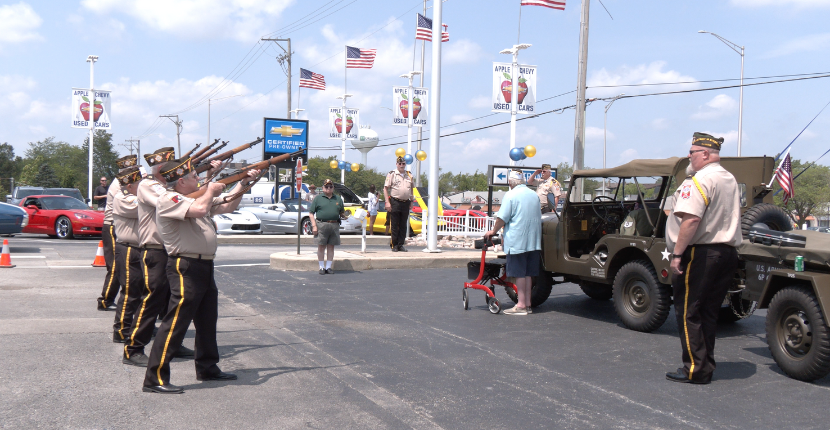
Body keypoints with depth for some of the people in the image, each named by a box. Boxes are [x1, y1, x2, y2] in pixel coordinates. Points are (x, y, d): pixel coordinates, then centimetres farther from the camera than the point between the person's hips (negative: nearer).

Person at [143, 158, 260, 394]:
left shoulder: (197, 197, 17)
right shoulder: (168, 199, -11)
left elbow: (227, 206, 25)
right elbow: (199, 209, -28)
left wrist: (243, 183, 19)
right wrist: (211, 190, -9)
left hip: (204, 266, 10)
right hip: (185, 267, -10)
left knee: (207, 320, 18)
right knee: (175, 322, -10)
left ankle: (207, 368, 32)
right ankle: (155, 379, -6)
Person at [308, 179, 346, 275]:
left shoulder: (338, 199, 17)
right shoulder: (318, 198, 6)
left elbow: (342, 212, 21)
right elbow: (311, 213, 2)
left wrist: (344, 215, -3)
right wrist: (314, 226, -8)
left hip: (334, 225, 3)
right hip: (321, 224, -3)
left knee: (331, 246, 5)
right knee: (321, 246, 0)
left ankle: (328, 267, 13)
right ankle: (322, 267, 8)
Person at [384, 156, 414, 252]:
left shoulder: (409, 175, 14)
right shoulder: (391, 174, -1)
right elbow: (385, 188, -4)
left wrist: (411, 201, 16)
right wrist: (387, 202, -11)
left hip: (406, 203, 4)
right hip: (395, 203, -4)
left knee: (403, 226, 7)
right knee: (394, 226, 0)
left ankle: (400, 245, 14)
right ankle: (394, 245, 7)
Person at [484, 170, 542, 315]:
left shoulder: (511, 195, -10)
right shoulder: (533, 195, 12)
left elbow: (502, 218, -12)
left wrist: (493, 231, 3)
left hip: (517, 241, -7)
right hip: (533, 241, 7)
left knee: (519, 273, -2)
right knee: (528, 273, 11)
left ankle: (521, 305, -1)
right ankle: (528, 303, 15)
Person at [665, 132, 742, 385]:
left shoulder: (701, 179, -15)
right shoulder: (731, 180, 16)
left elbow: (691, 220, -24)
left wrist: (677, 254, -22)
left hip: (701, 253, -9)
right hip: (728, 253, 9)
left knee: (688, 312, -1)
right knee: (708, 312, 14)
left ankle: (696, 370, 1)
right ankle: (706, 365, 19)